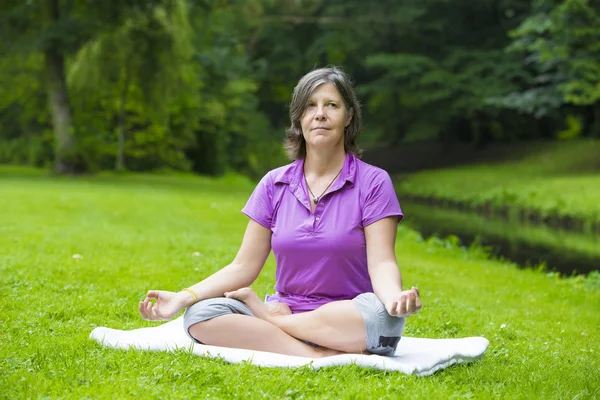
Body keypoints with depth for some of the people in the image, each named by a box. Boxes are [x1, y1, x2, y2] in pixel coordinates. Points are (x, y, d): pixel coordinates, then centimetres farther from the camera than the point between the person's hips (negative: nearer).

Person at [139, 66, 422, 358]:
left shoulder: (373, 183, -2)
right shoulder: (274, 185, 7)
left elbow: (381, 263, -12)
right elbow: (243, 267, 4)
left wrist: (395, 297, -36)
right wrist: (185, 297, -11)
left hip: (346, 321, -2)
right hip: (283, 310, 2)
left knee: (380, 315, -38)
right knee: (200, 316, -23)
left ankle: (266, 315, -15)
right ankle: (324, 357, -28)